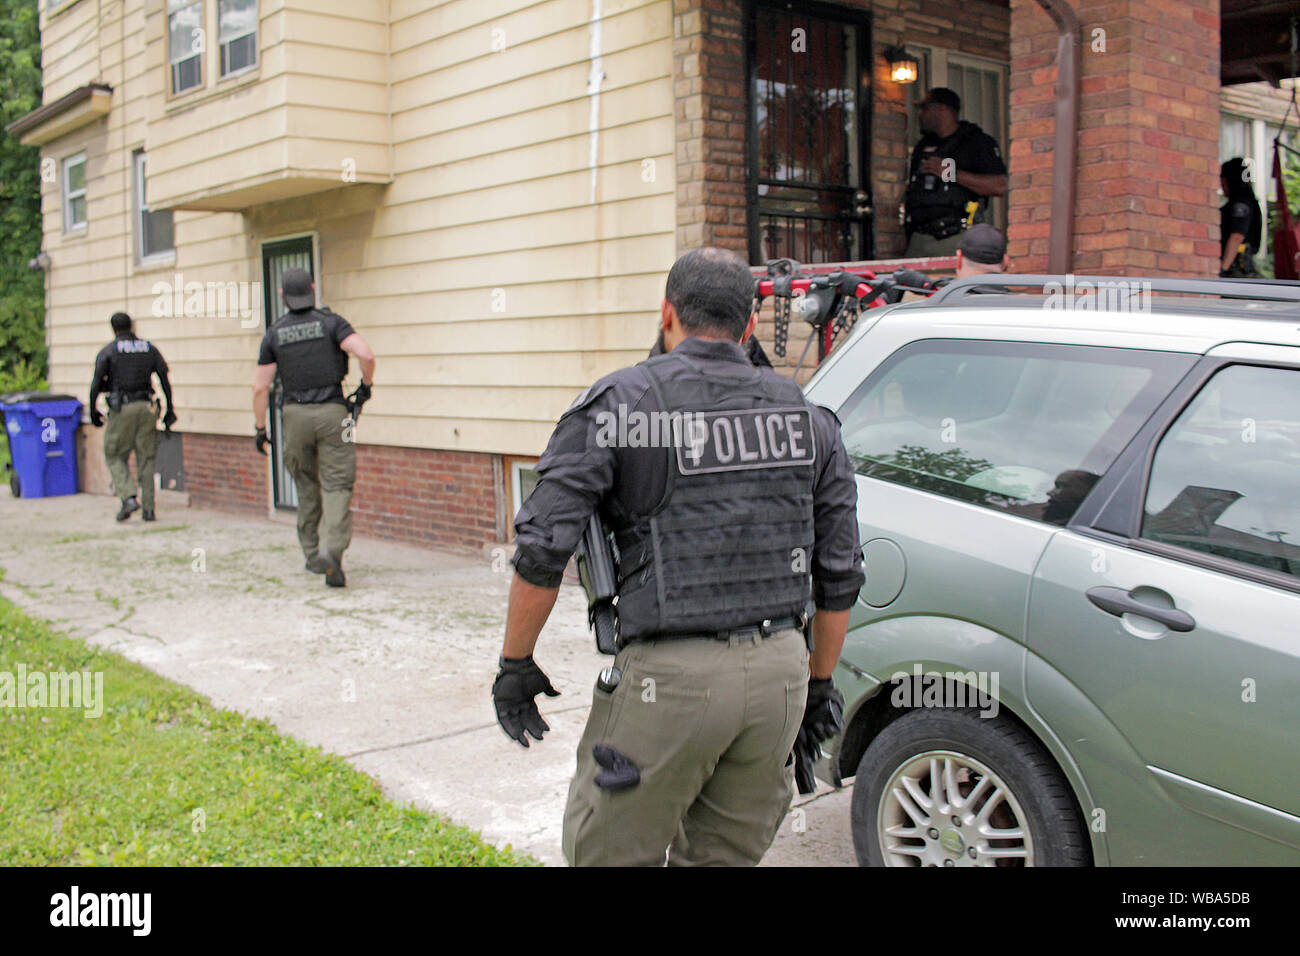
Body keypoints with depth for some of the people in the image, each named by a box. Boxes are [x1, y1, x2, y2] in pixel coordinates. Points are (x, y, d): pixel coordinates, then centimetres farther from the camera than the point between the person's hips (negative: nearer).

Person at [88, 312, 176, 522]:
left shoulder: (108, 351, 2)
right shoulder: (150, 349, 10)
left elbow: (96, 384, -4)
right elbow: (165, 381, 6)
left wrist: (93, 412, 5)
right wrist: (169, 411, 11)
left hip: (121, 409, -3)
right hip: (146, 407, 3)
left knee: (115, 457, 10)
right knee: (146, 459, 7)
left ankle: (128, 497, -10)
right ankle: (148, 508, 3)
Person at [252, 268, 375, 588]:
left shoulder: (274, 333, 6)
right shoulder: (331, 322, 0)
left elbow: (260, 386, 4)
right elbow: (365, 354, -16)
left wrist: (261, 429, 11)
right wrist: (366, 385, 2)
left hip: (295, 415, 2)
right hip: (331, 412, -2)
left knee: (307, 486, 18)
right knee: (337, 486, -4)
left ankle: (312, 553, 23)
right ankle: (331, 550, -23)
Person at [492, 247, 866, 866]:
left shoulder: (617, 404, -5)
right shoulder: (808, 418, 10)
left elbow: (543, 546, -11)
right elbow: (840, 571, 13)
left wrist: (515, 663, 2)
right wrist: (820, 682, 24)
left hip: (670, 675, -5)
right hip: (781, 670, 5)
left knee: (607, 854, 11)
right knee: (725, 856, 19)